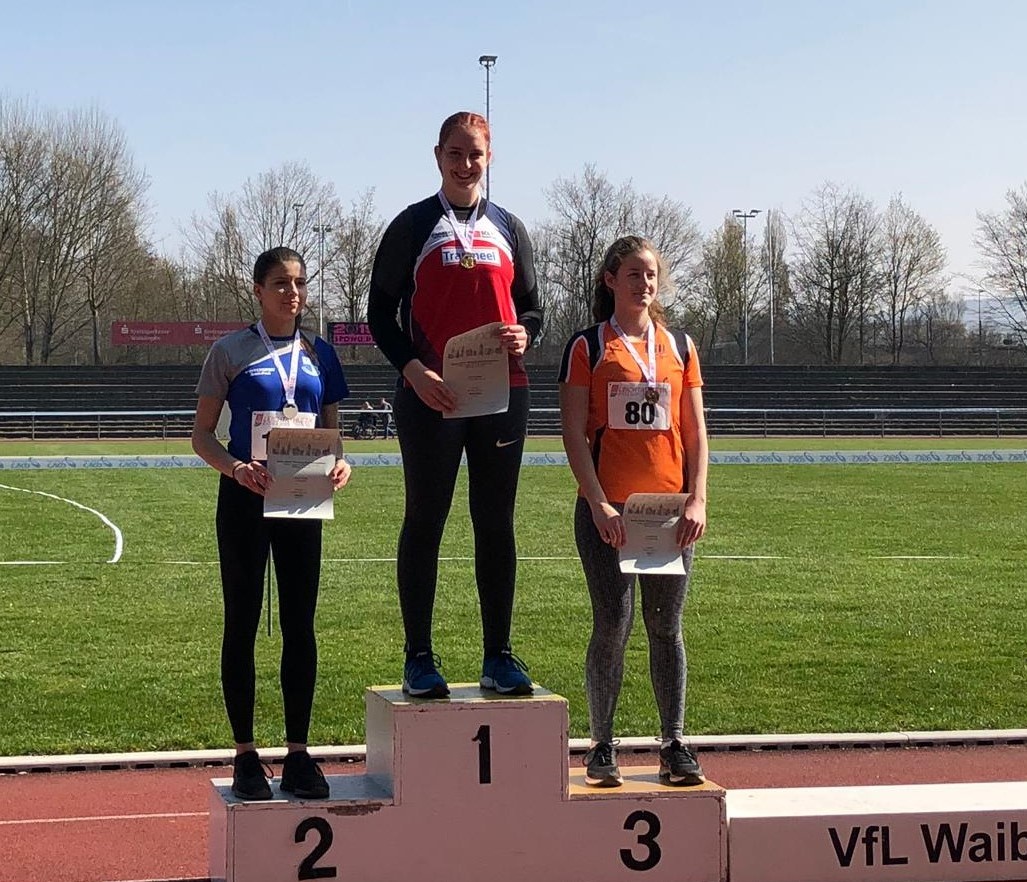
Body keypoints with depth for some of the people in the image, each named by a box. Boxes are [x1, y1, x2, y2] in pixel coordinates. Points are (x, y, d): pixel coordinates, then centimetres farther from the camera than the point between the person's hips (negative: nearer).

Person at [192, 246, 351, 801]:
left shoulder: (319, 355, 8)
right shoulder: (231, 352, -2)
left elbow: (331, 430, 14)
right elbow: (201, 433, -2)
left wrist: (339, 463, -9)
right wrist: (236, 468, -21)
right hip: (244, 500, -3)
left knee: (299, 624, 5)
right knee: (243, 623, 3)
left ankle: (298, 753, 13)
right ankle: (245, 754, 9)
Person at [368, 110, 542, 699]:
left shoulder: (509, 229, 14)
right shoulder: (413, 227, 3)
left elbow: (532, 306, 18)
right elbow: (381, 312, 1)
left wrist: (524, 335, -7)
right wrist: (413, 369, -14)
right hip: (430, 395, -3)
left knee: (497, 524, 6)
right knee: (425, 522, 0)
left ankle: (499, 656, 12)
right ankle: (420, 657, 6)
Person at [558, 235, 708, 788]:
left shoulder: (679, 346, 12)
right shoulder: (588, 347, 2)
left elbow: (695, 431, 11)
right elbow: (574, 433, -4)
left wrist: (697, 499, -1)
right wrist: (597, 503, -12)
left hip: (669, 508, 3)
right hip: (607, 508, -3)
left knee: (666, 627, 6)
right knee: (612, 626, -4)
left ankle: (675, 745, 11)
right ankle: (602, 747, 6)